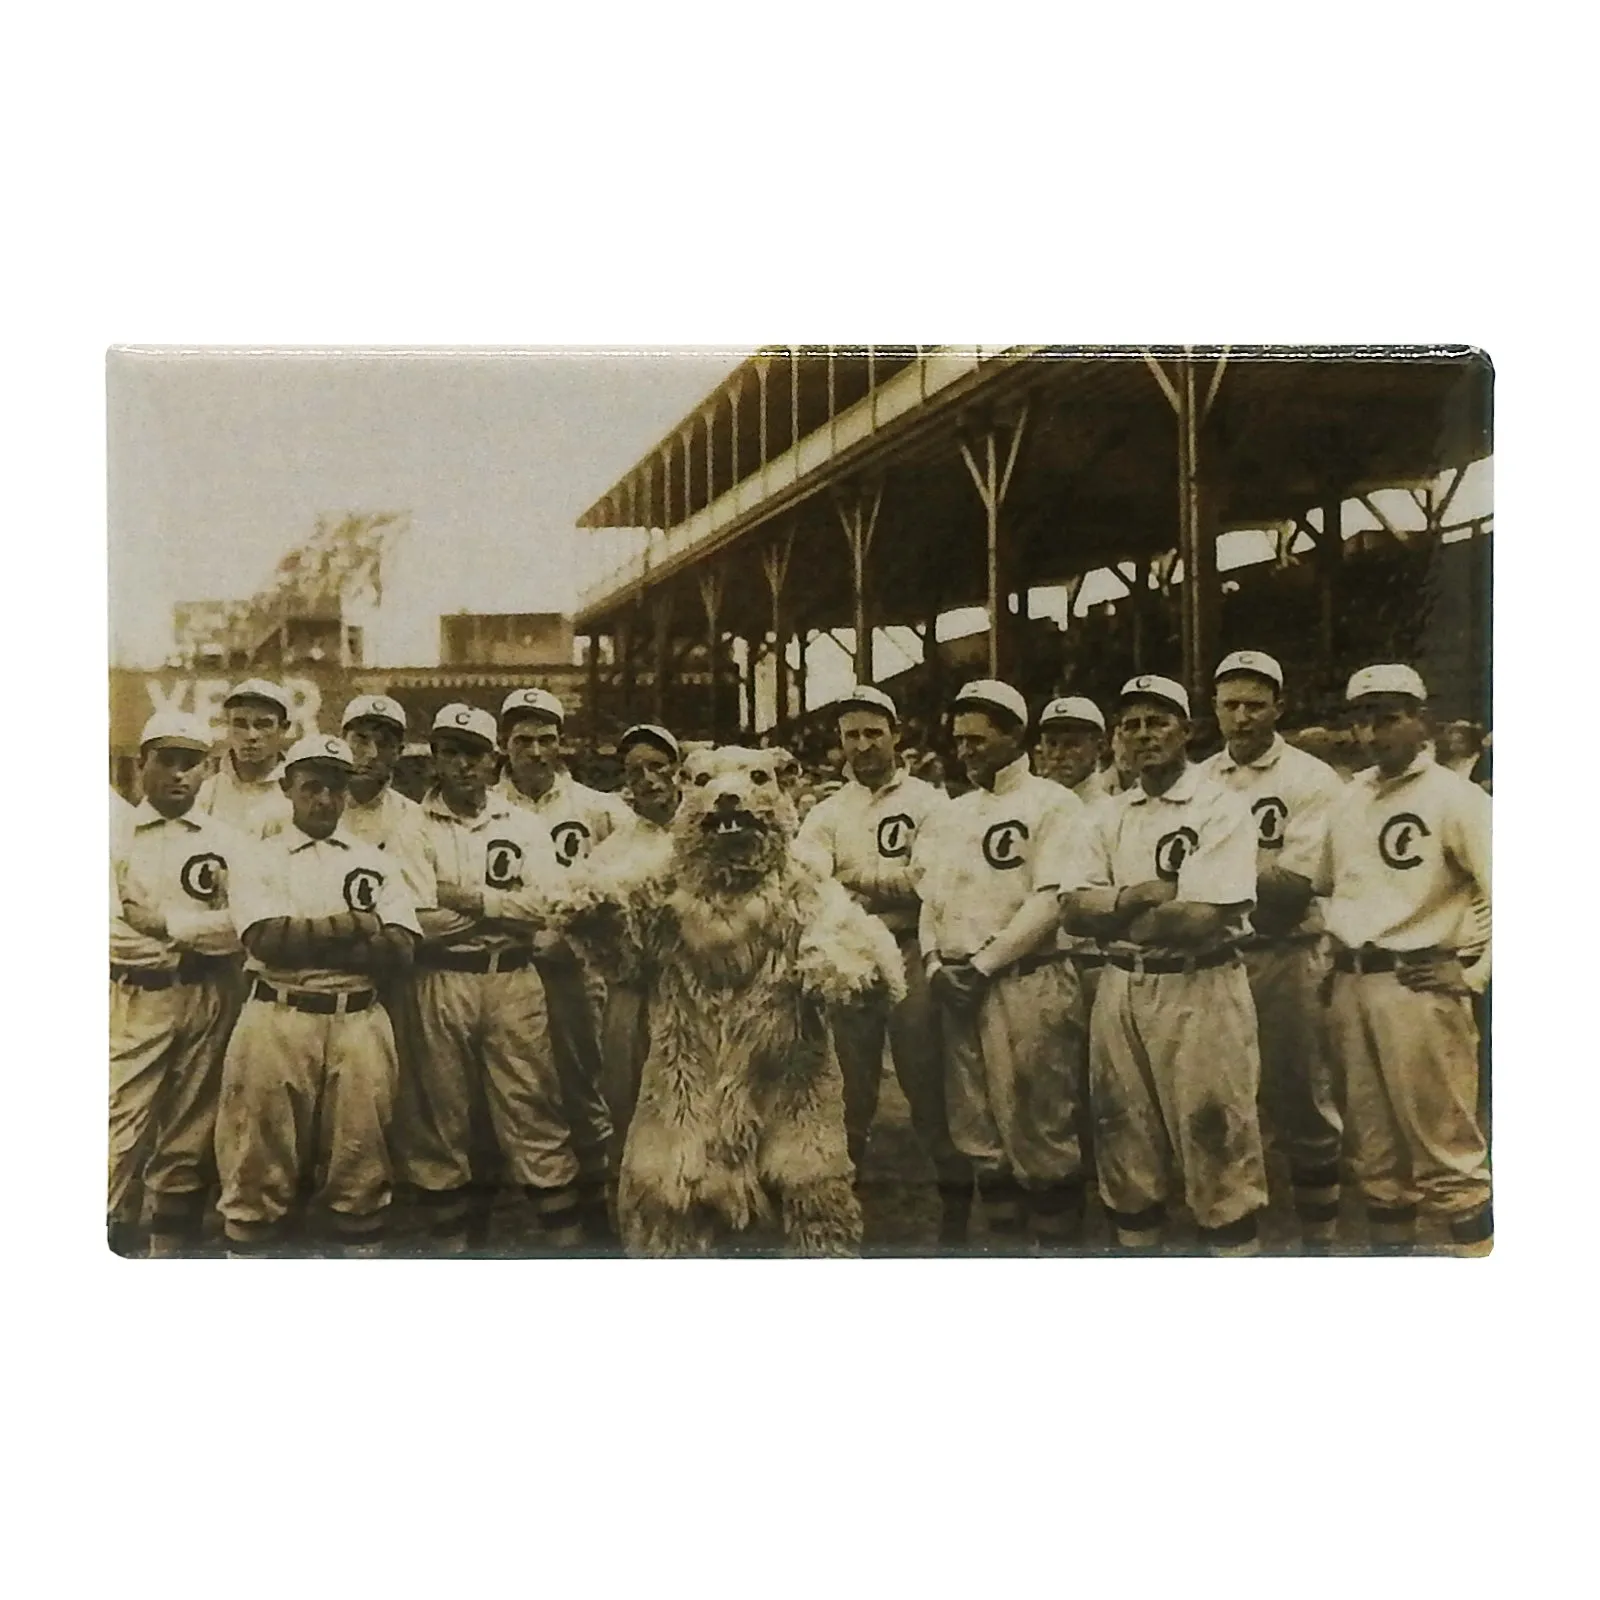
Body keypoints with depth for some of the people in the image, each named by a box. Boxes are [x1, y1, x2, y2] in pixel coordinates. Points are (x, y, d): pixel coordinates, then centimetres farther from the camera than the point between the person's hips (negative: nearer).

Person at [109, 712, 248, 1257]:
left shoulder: (225, 841, 8)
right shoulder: (116, 836, 4)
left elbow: (244, 923, -5)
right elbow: (113, 931, -8)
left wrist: (166, 922, -10)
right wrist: (193, 940, -9)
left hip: (207, 1002, 2)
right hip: (135, 1001, -2)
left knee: (190, 1134, 8)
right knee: (122, 1131, -8)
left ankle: (172, 1243, 18)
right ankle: (113, 1239, 2)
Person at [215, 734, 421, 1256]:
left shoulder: (376, 863, 13)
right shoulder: (261, 860, 6)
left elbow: (400, 946, -1)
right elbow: (266, 939, -11)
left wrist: (302, 940, -6)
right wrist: (353, 927, -7)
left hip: (359, 1023, 2)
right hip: (277, 1022, -2)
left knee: (360, 1160, 6)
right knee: (260, 1162, 2)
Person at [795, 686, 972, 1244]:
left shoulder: (929, 802, 4)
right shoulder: (826, 813, 13)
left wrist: (852, 878, -8)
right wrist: (893, 884, -18)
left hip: (910, 958, -3)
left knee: (929, 1085, 1)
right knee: (848, 1089, 10)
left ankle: (957, 1199, 16)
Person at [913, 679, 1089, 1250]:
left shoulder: (1052, 804, -3)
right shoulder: (946, 817, 18)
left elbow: (1052, 901, -12)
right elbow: (929, 897, 17)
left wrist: (982, 965, -14)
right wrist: (935, 963, 0)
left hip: (1031, 984, -6)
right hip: (958, 988, 6)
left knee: (1042, 1130, -1)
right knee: (979, 1132, 12)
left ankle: (1056, 1241, 12)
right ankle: (1005, 1239, 24)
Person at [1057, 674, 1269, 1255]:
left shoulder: (1221, 808, -6)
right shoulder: (1107, 815, 11)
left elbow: (1204, 921, -17)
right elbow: (1073, 911, 3)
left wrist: (1111, 911, -6)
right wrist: (1144, 894, -13)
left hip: (1200, 994, -5)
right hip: (1120, 991, 6)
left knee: (1216, 1154, -1)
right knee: (1127, 1153, 14)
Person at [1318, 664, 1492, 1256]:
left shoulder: (1453, 797, -6)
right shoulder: (1349, 798, 13)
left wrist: (1475, 974, -12)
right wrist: (1337, 967, 13)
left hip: (1419, 988, -6)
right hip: (1350, 987, 6)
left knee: (1447, 1154, -2)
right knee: (1375, 1151, 15)